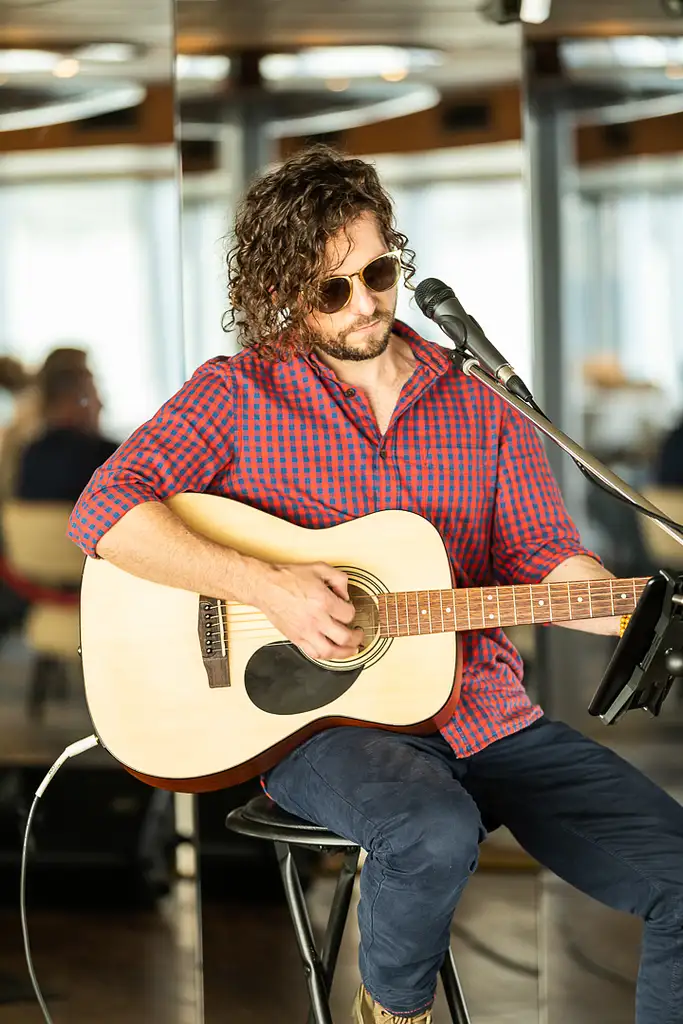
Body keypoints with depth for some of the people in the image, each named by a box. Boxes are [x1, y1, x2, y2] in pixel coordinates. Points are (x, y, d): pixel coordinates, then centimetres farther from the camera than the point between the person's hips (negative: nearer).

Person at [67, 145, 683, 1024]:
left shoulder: (479, 406, 13)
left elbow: (543, 560, 9)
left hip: (485, 715, 4)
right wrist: (267, 587, -18)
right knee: (438, 834, -37)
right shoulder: (240, 393, 3)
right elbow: (103, 512, -7)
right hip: (313, 719, -3)